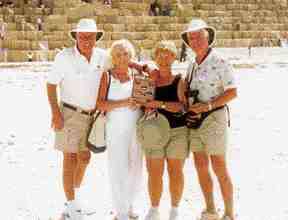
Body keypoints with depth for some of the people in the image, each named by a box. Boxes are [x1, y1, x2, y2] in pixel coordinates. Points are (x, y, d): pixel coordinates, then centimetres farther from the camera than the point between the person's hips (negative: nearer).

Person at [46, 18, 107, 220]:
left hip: (91, 114, 5)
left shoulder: (102, 56, -2)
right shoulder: (65, 57, -14)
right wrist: (55, 112, -17)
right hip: (70, 114, -5)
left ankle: (76, 192, 40)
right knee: (70, 159, -3)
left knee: (85, 158, 16)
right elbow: (51, 84, -10)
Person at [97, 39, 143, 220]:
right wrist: (122, 103, -21)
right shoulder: (107, 76, -1)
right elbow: (101, 104, -9)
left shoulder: (137, 74, 6)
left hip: (137, 128, 3)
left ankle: (129, 204, 30)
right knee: (118, 170, -4)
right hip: (116, 128, -3)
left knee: (136, 169, 10)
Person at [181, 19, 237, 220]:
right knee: (200, 166, 9)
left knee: (219, 168, -4)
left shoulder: (219, 62, -9)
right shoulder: (192, 66, 12)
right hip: (194, 120, 7)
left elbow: (233, 92, -12)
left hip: (214, 117, -7)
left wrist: (208, 105, -19)